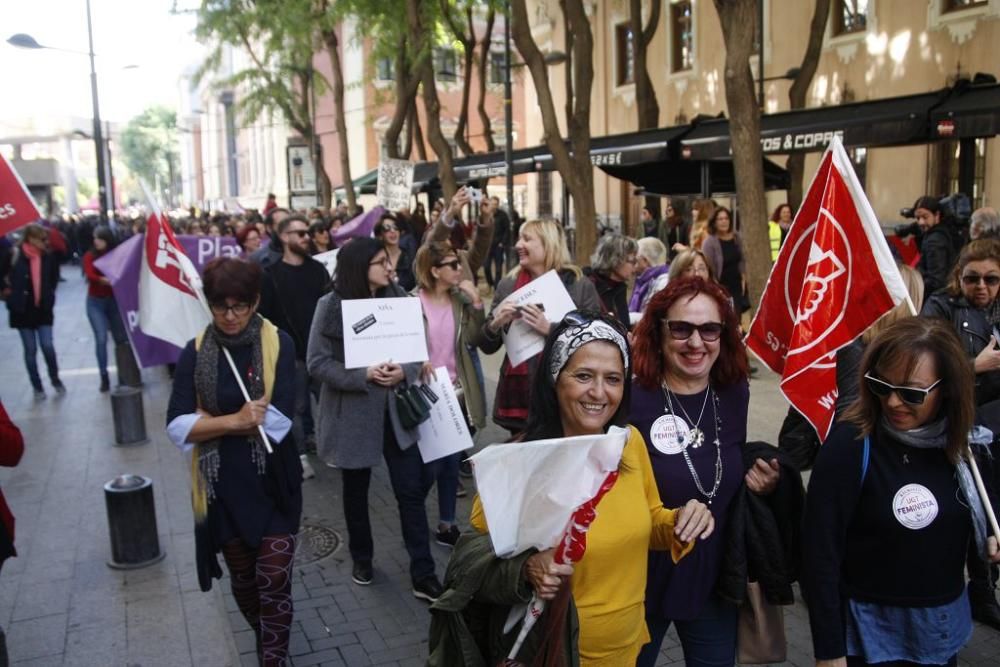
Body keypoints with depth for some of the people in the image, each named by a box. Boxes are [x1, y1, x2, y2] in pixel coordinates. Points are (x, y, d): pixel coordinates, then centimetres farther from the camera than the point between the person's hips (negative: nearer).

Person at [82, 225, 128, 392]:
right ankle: (104, 377, 0)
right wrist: (104, 280, -39)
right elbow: (90, 275, -21)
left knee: (121, 338, 4)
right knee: (101, 339, -7)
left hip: (114, 300, 1)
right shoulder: (90, 256, -5)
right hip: (95, 302, -1)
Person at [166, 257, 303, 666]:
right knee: (242, 578, 18)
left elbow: (279, 418, -20)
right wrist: (234, 421, -22)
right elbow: (177, 426, -11)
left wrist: (209, 420, -14)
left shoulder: (279, 344, -10)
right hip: (222, 484, 3)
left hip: (273, 482, -2)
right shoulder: (195, 352, -4)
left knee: (274, 579, -3)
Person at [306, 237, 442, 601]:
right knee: (356, 491, 17)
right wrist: (363, 375, -24)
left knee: (412, 491, 1)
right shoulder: (331, 306, -13)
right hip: (352, 413, -2)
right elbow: (317, 363, -13)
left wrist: (405, 371, -18)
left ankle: (423, 576, 11)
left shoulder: (398, 298, -3)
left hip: (395, 411, 2)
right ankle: (361, 558, 40)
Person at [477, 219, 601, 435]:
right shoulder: (508, 285, 6)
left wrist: (550, 329, -23)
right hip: (518, 396, 3)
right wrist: (497, 324, -13)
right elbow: (486, 346, 8)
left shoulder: (580, 287, -3)